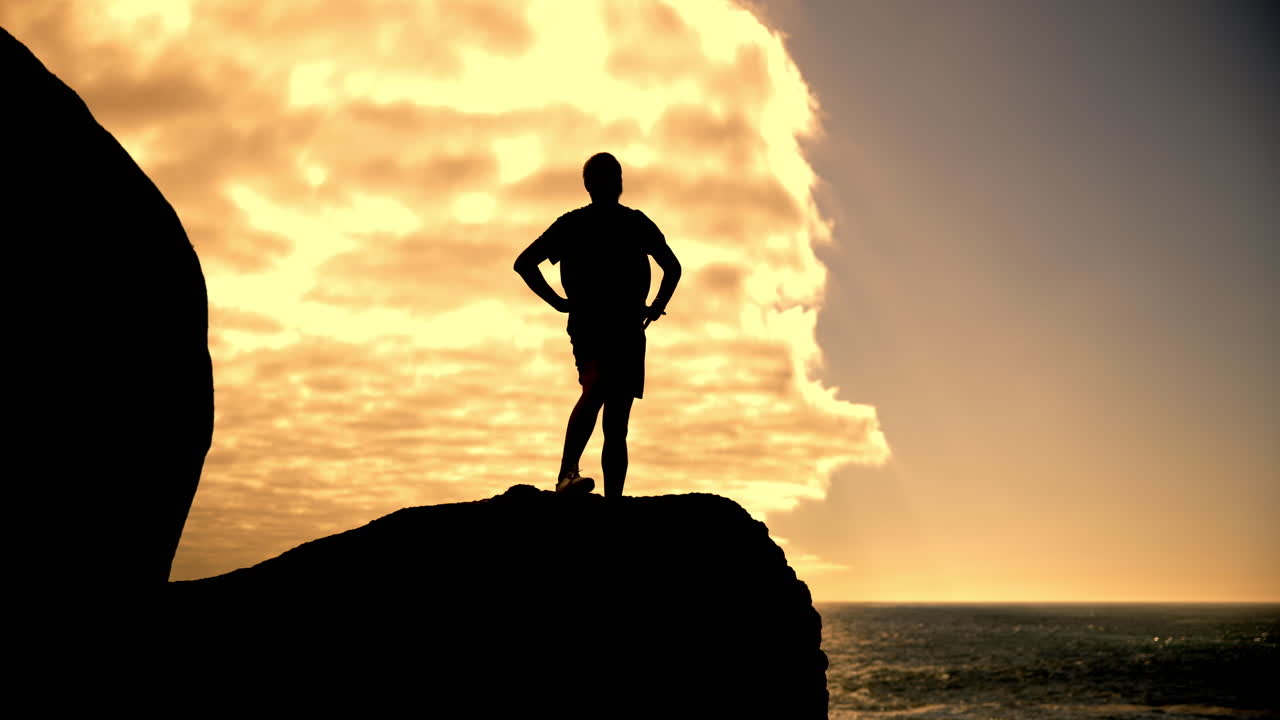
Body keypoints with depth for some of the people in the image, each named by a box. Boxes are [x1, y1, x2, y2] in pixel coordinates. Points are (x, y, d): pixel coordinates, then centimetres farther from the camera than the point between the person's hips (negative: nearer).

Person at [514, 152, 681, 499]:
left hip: (629, 329, 3)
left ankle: (613, 504, -1)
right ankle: (567, 472, -39)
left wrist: (657, 306, 15)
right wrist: (558, 302, 4)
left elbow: (672, 266, 28)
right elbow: (524, 263, 12)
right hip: (589, 325, -3)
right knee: (596, 386, -32)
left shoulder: (637, 223, 15)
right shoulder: (572, 224, 9)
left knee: (617, 424, 0)